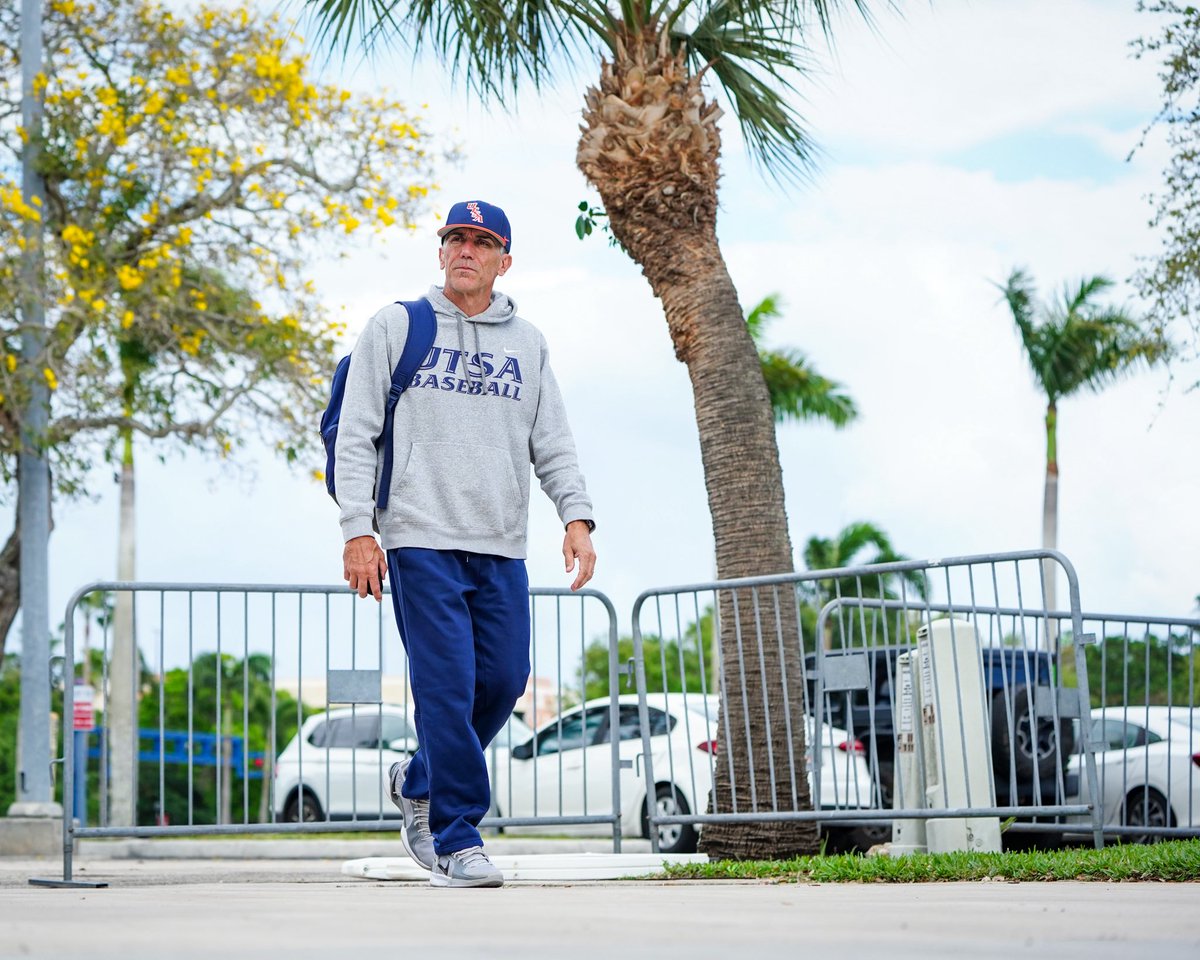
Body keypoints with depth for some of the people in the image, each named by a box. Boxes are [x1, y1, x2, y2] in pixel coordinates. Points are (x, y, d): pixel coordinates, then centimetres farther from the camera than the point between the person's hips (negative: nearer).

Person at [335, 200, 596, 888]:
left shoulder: (528, 343, 15)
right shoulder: (396, 327, 6)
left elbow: (553, 444, 14)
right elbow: (356, 435, 3)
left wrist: (577, 516, -3)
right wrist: (358, 528, -7)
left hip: (502, 548, 4)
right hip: (421, 540, -4)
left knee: (503, 681, 1)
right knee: (448, 686, -9)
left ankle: (420, 783, 26)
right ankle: (457, 840, -3)